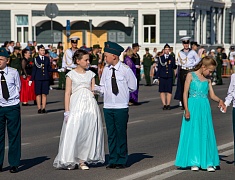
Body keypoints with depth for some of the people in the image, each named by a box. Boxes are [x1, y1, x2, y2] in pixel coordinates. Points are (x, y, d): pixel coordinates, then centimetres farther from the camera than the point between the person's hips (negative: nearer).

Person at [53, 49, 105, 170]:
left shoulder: (90, 74, 13)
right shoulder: (71, 75, 3)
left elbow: (93, 91, 14)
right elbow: (67, 93, 0)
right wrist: (67, 111, -6)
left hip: (90, 104, 3)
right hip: (76, 105, -3)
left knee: (88, 132, 0)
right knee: (73, 132, -8)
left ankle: (82, 160, 5)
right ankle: (70, 160, 1)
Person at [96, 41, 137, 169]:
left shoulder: (125, 70, -9)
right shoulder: (106, 70, 4)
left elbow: (133, 87, 0)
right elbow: (103, 87, 10)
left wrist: (121, 90, 0)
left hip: (121, 107, -4)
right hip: (108, 107, 4)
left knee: (121, 134, 2)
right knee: (111, 134, 9)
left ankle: (121, 161, 12)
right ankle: (112, 160, 17)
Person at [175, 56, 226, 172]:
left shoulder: (207, 80, 12)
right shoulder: (191, 75, -1)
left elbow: (212, 95, 9)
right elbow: (185, 93, -5)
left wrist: (219, 101, -13)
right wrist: (186, 109, -12)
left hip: (205, 108, 4)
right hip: (193, 107, -4)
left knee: (206, 134, 3)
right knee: (193, 133, 0)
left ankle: (208, 162, 6)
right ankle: (194, 162, 7)